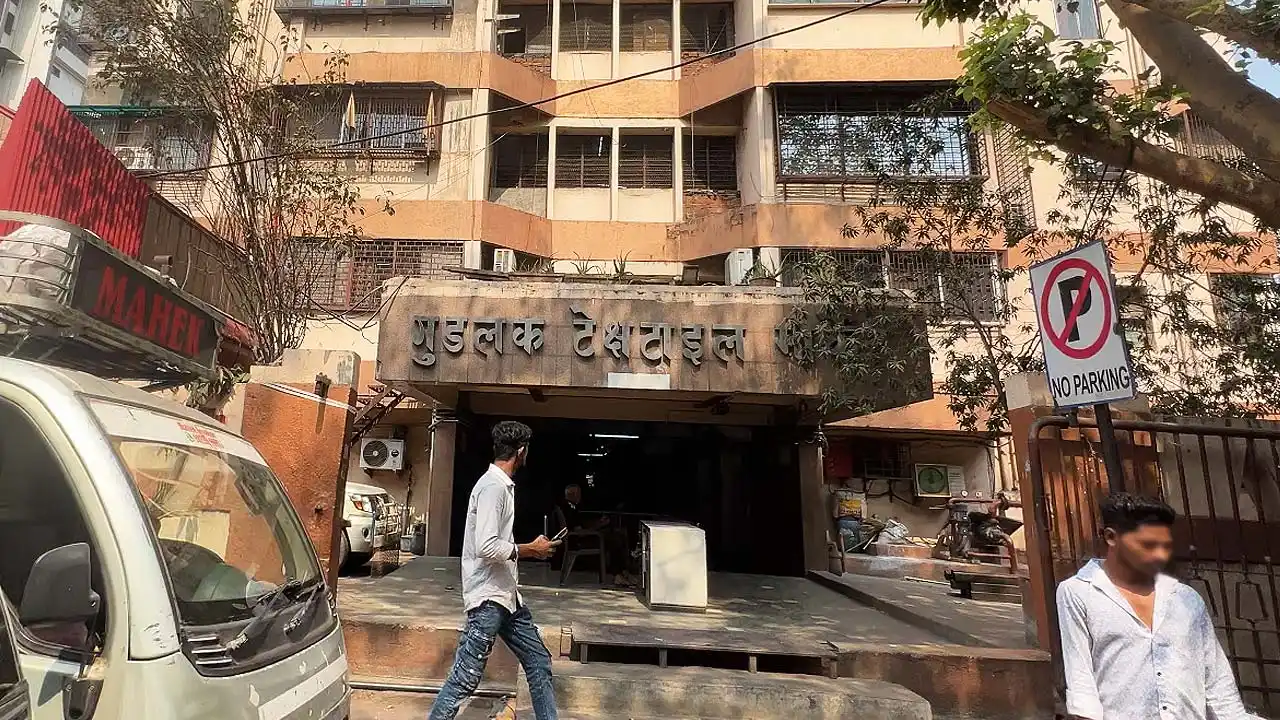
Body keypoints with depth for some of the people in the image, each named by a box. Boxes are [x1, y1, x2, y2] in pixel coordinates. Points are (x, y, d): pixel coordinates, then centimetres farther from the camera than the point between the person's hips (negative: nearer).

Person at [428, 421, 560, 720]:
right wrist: (530, 550, -15)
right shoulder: (493, 486, -18)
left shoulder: (503, 484, 11)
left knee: (539, 662, 14)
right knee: (465, 678, -1)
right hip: (488, 597, -10)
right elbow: (486, 547, -26)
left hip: (507, 595, 10)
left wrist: (530, 548, 13)